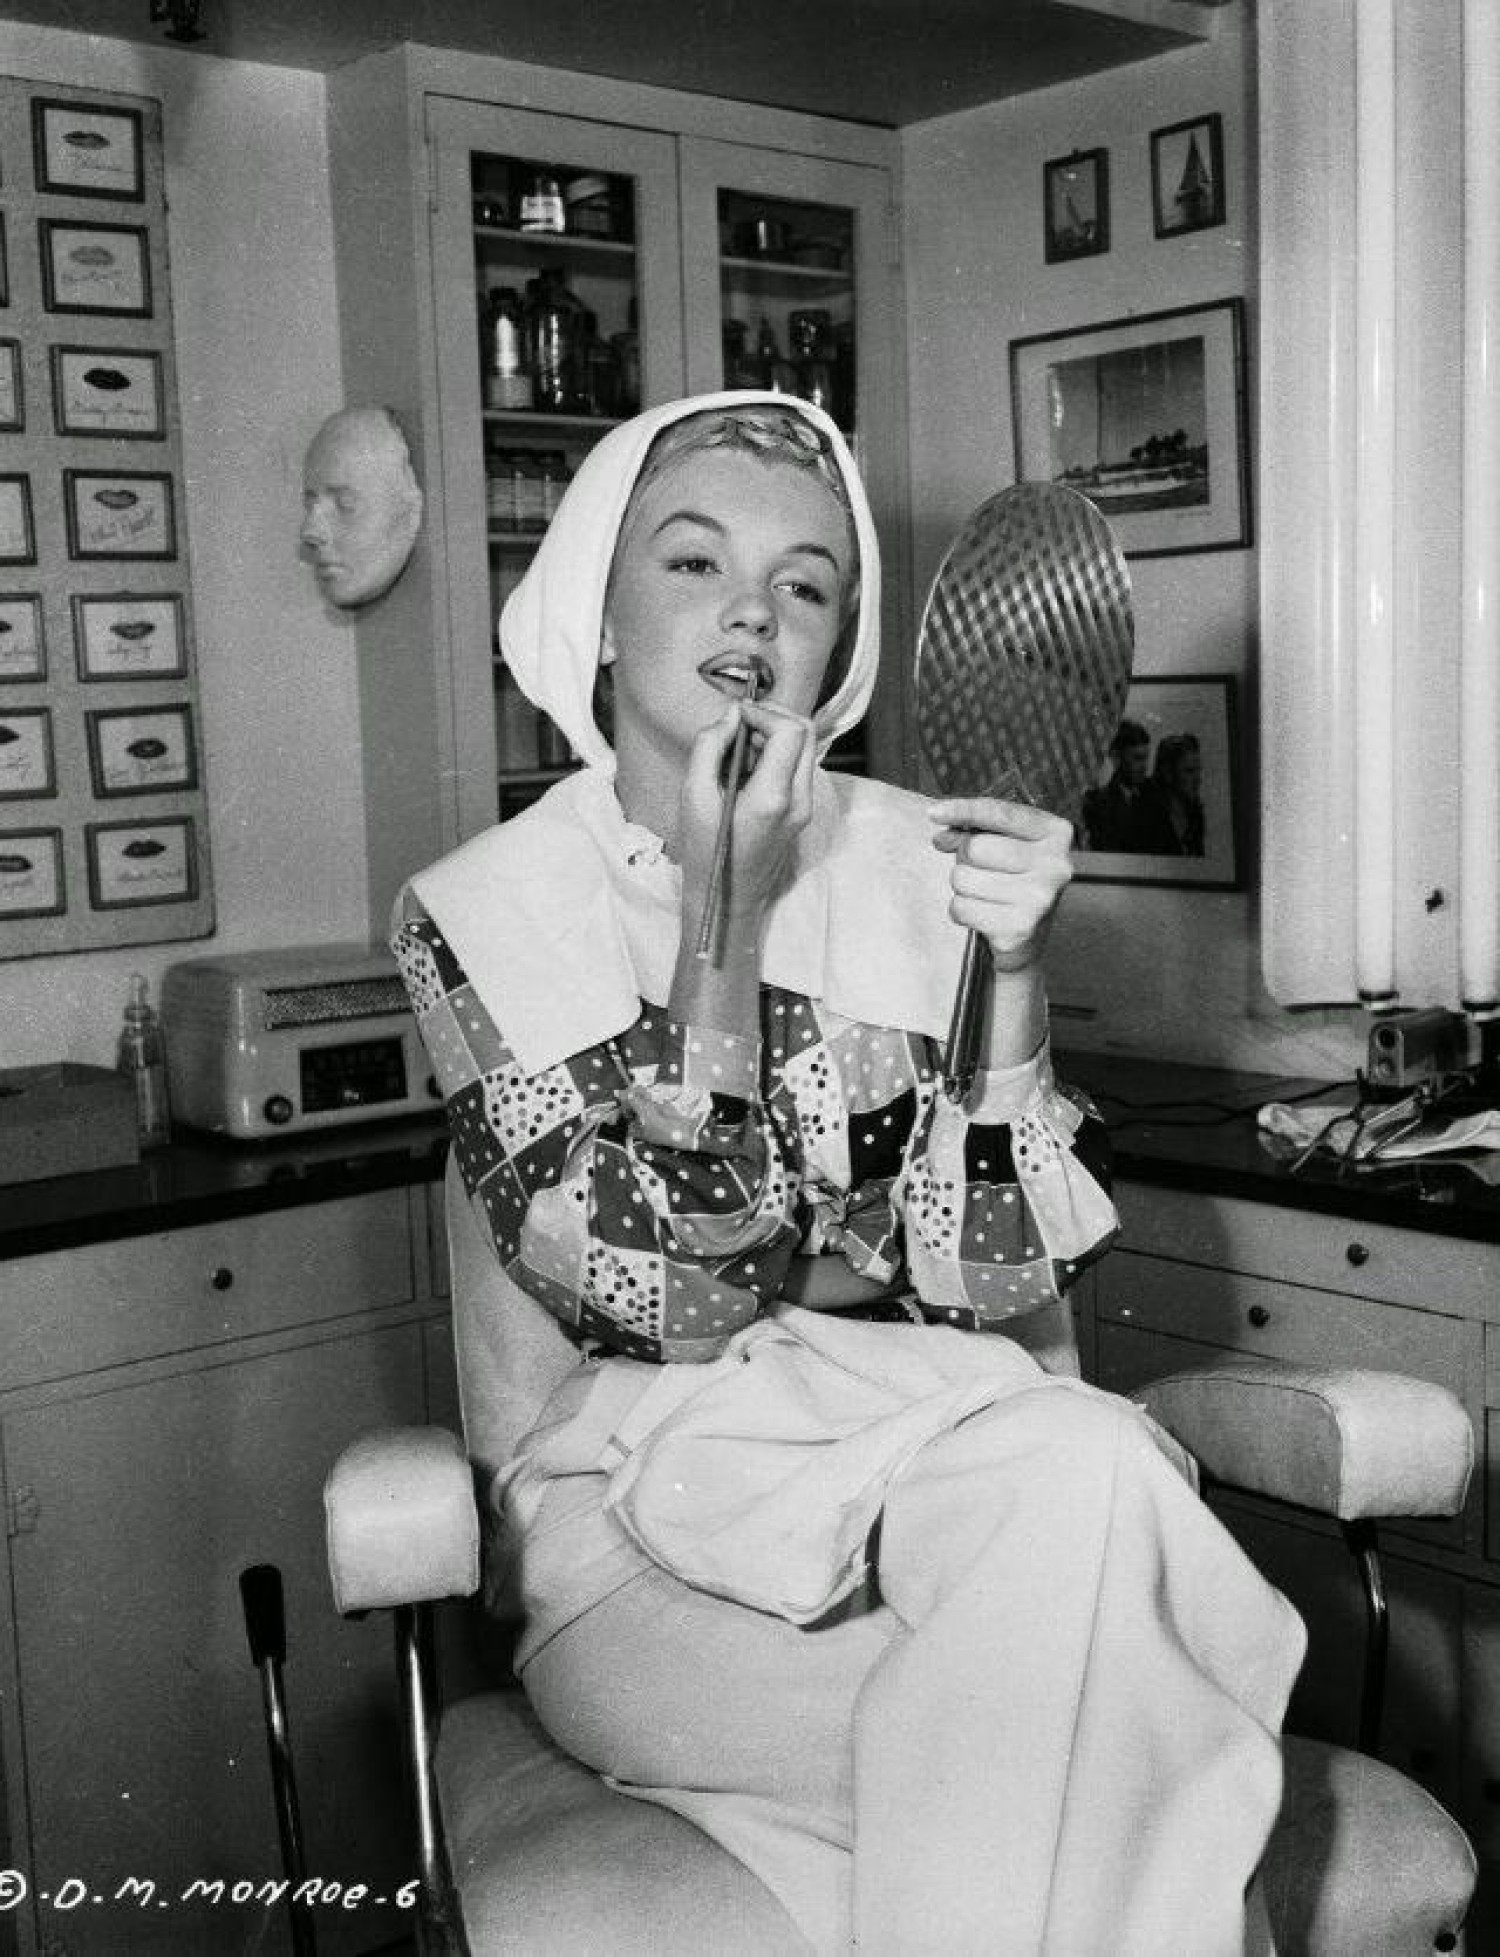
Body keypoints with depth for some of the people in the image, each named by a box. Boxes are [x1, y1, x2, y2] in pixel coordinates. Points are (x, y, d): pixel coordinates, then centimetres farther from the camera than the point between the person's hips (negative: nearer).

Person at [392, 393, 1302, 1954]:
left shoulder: (922, 862, 2)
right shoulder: (478, 911, -3)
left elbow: (997, 1279, -4)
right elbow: (664, 1303, -13)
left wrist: (1010, 969, -17)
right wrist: (724, 916, -18)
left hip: (943, 1482, 3)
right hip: (632, 1531, -3)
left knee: (1082, 1468, -31)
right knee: (1068, 1766, -28)